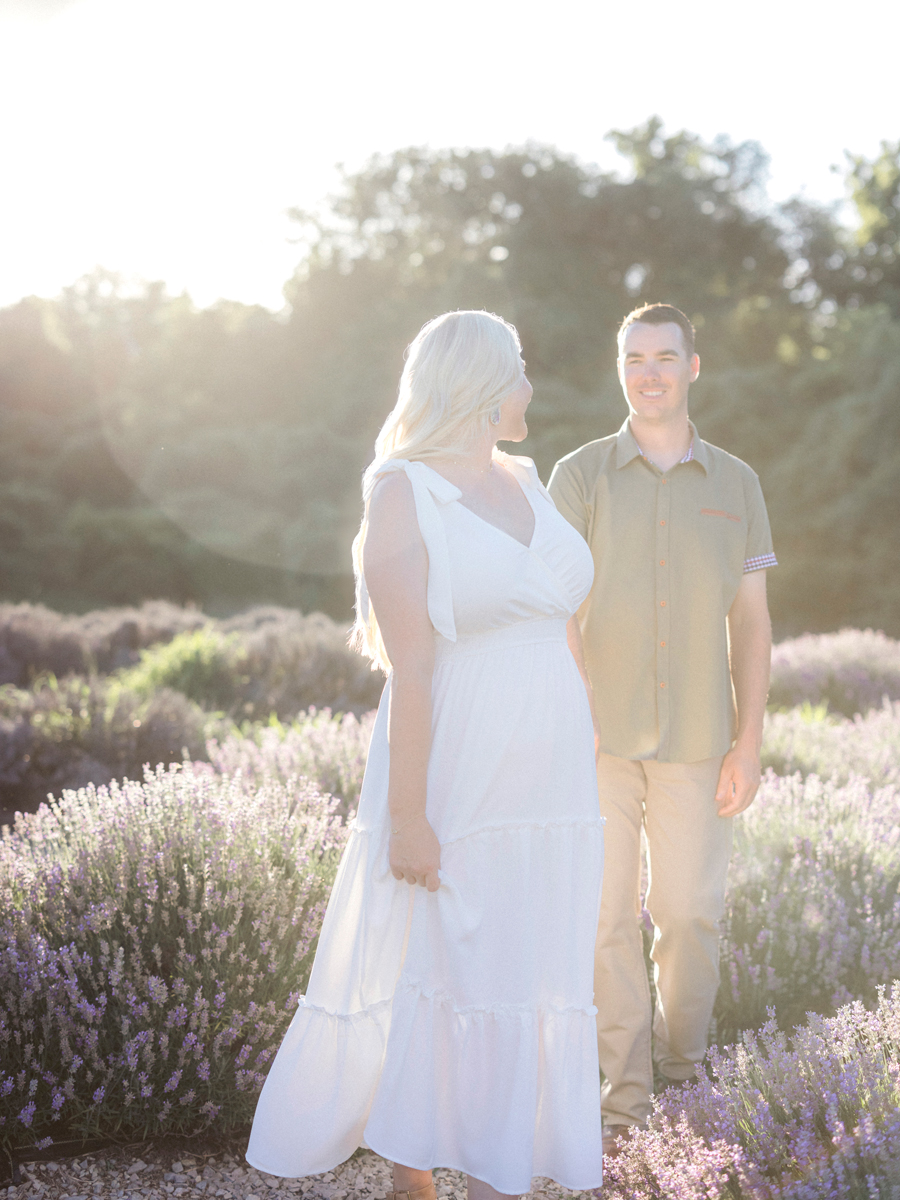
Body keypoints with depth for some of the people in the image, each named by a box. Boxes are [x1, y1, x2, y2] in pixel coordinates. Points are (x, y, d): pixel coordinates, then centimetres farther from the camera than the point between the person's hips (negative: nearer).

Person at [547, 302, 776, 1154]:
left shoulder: (734, 484, 6)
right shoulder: (579, 475, 1)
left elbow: (751, 621, 5)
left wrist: (748, 742, -2)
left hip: (696, 741, 1)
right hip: (597, 734, -1)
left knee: (689, 912, 5)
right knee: (606, 915, 1)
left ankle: (683, 1069, 25)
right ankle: (624, 1088, 14)